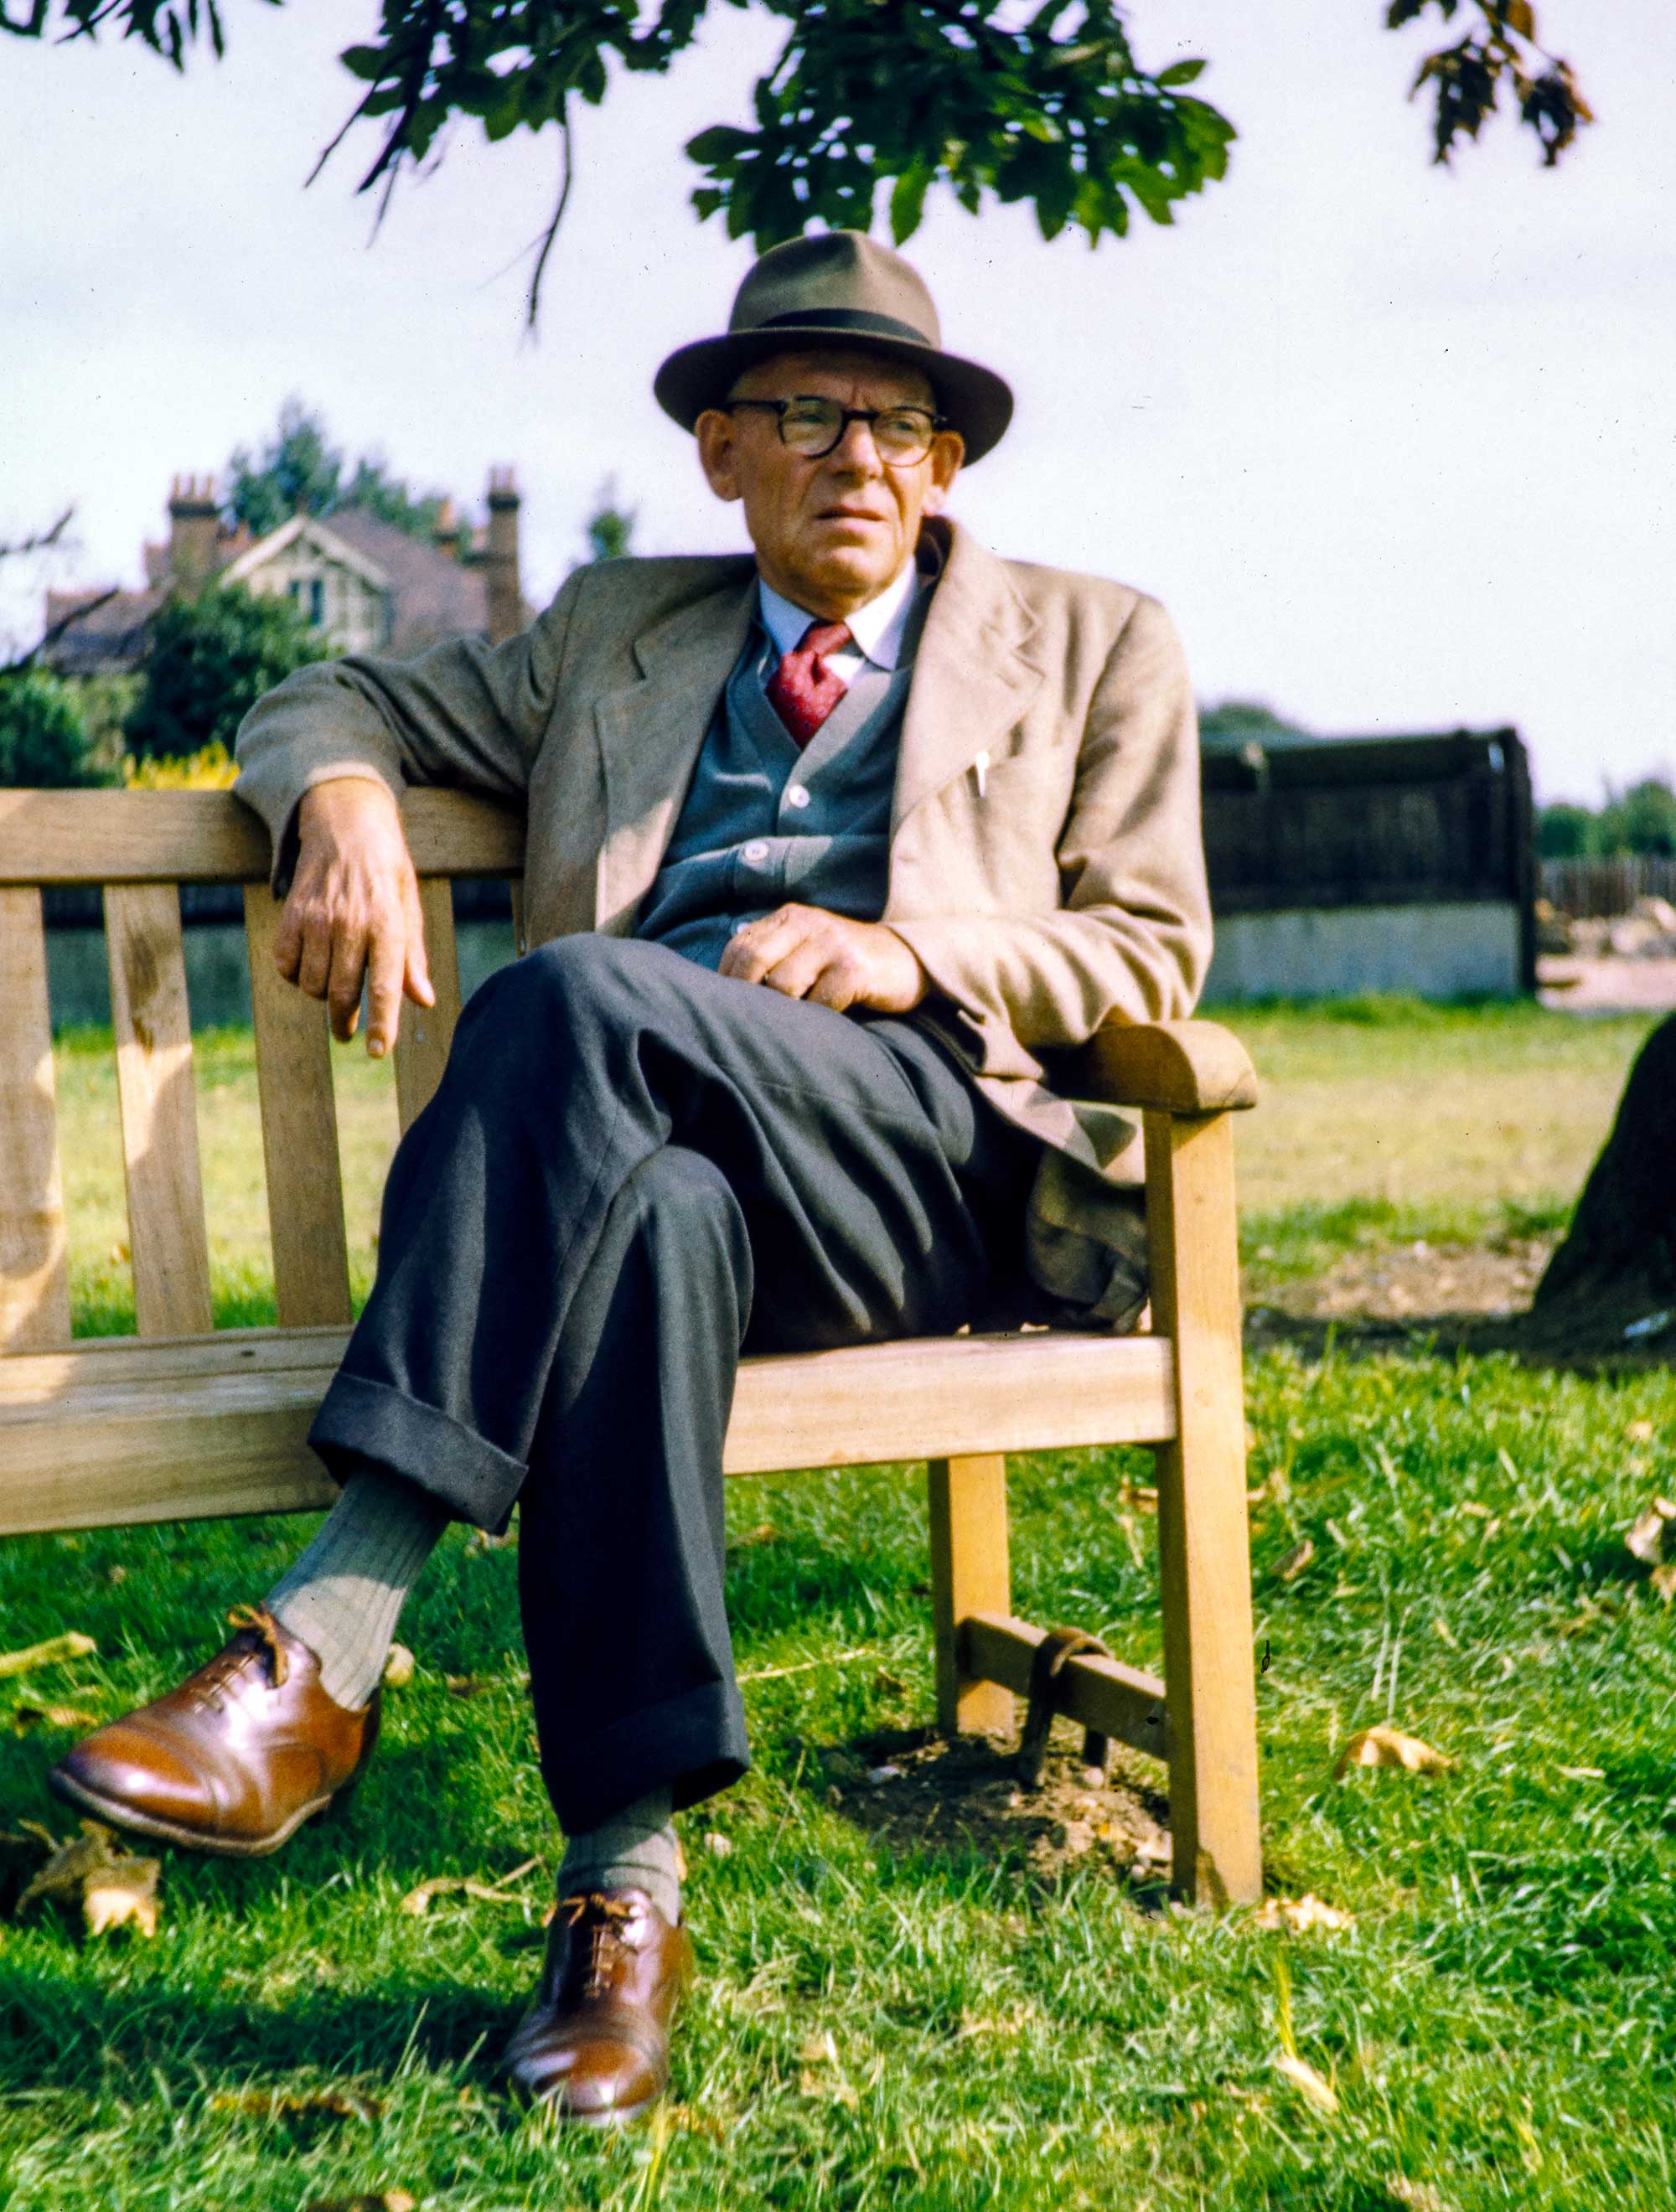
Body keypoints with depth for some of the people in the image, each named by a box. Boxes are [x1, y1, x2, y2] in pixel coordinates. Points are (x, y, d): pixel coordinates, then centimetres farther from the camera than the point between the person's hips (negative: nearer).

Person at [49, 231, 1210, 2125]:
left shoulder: (1087, 646, 21)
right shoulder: (618, 634, 27)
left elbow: (1150, 954, 13)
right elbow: (325, 704, 29)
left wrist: (908, 953, -6)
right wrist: (344, 797, 2)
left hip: (942, 1147, -2)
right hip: (653, 1133, 2)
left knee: (575, 995, -32)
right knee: (649, 1219, -38)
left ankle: (327, 1648, -36)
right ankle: (626, 1885, -35)